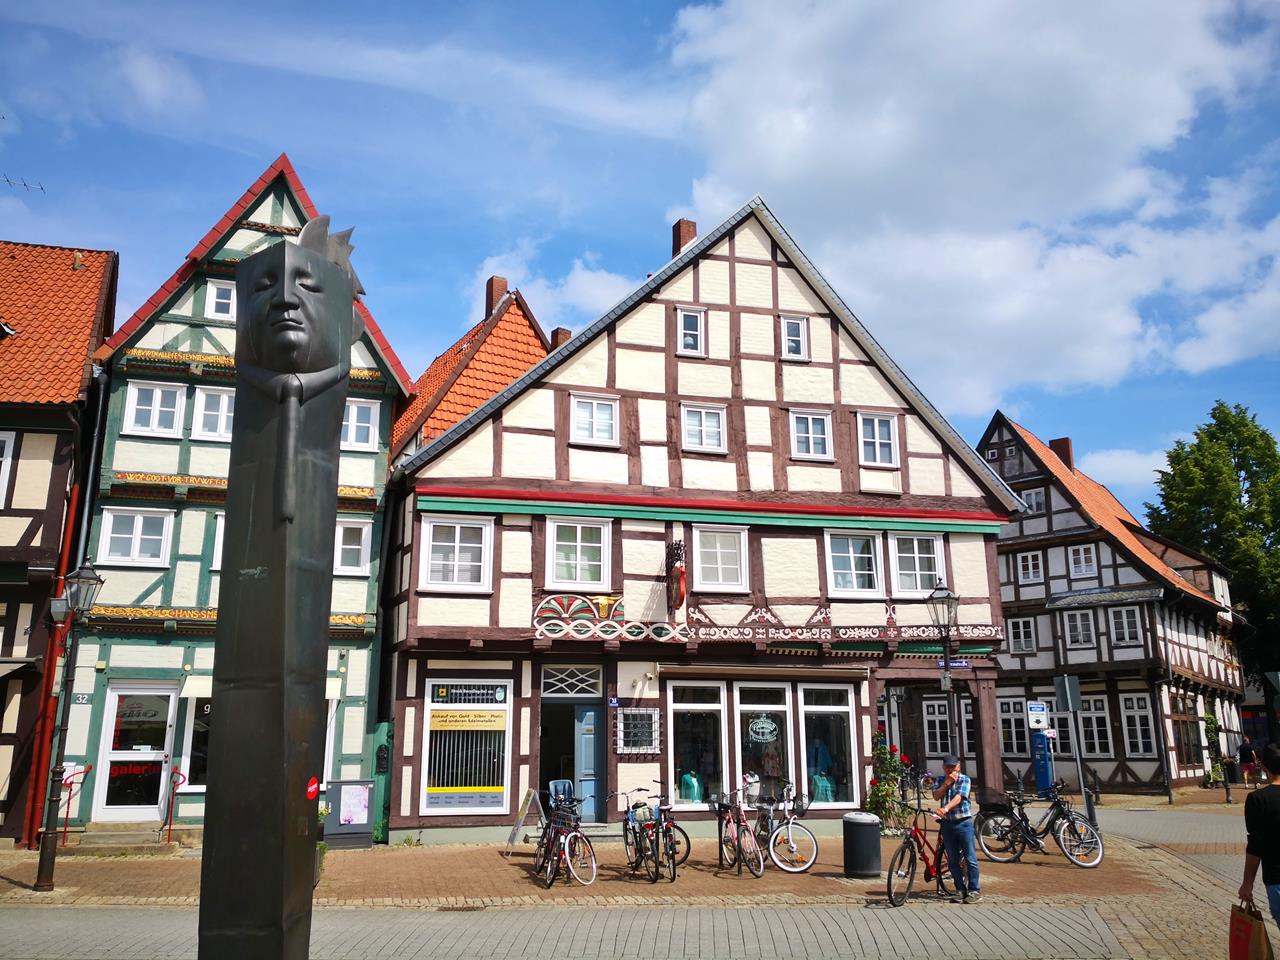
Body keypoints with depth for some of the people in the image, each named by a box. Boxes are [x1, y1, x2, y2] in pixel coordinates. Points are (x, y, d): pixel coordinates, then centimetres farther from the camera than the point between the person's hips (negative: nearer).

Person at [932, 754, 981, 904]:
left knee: (970, 858, -2)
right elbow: (936, 796, -3)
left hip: (963, 822, -4)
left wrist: (945, 808, -34)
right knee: (953, 860, 7)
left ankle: (974, 890, 6)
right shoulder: (941, 781, 12)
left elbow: (959, 797, -19)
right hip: (947, 823, 4)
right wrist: (947, 783, -13)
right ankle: (961, 890, 15)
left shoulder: (964, 779, -4)